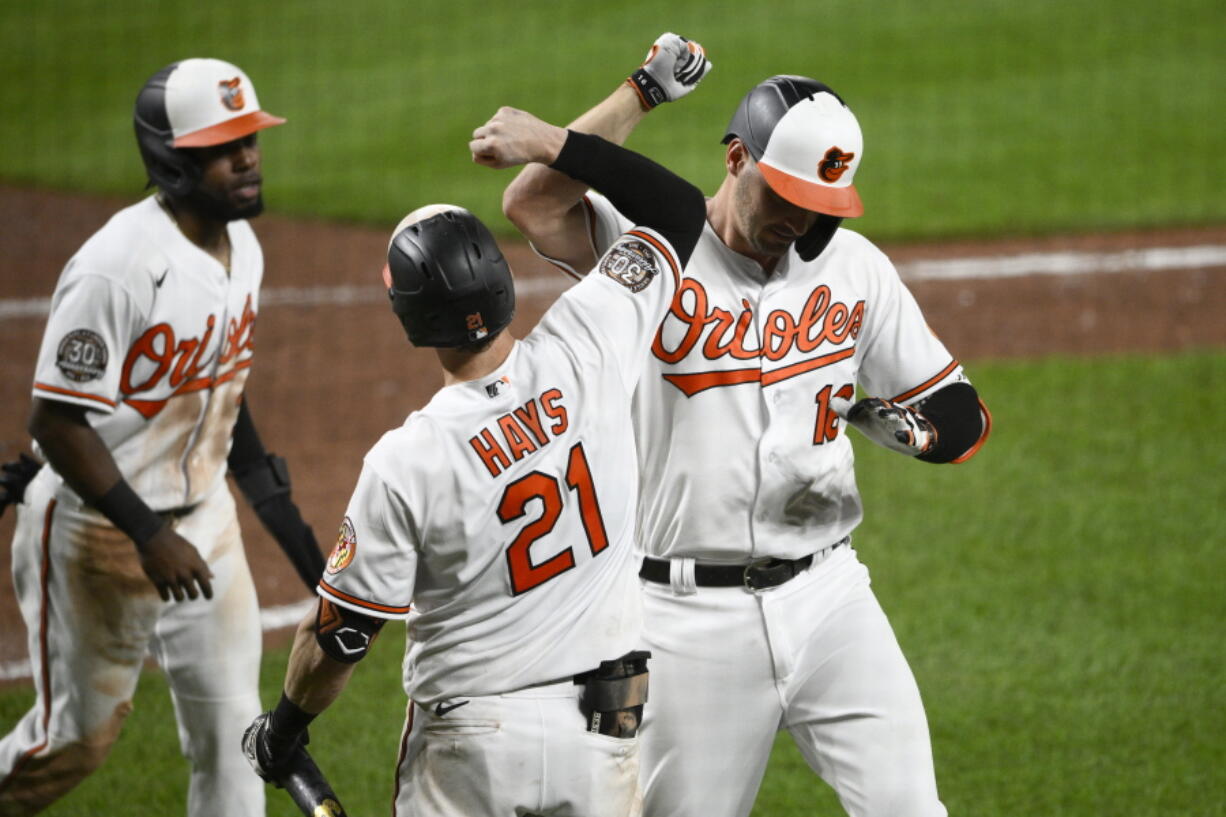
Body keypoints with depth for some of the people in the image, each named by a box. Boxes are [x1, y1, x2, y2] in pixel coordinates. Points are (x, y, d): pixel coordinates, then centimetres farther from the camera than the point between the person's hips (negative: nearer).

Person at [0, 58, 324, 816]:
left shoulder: (242, 245, 2)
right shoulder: (119, 268, -26)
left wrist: (272, 497, 15)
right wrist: (149, 537, -28)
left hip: (204, 517, 8)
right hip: (98, 529, -7)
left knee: (230, 727, 8)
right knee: (79, 737, 6)